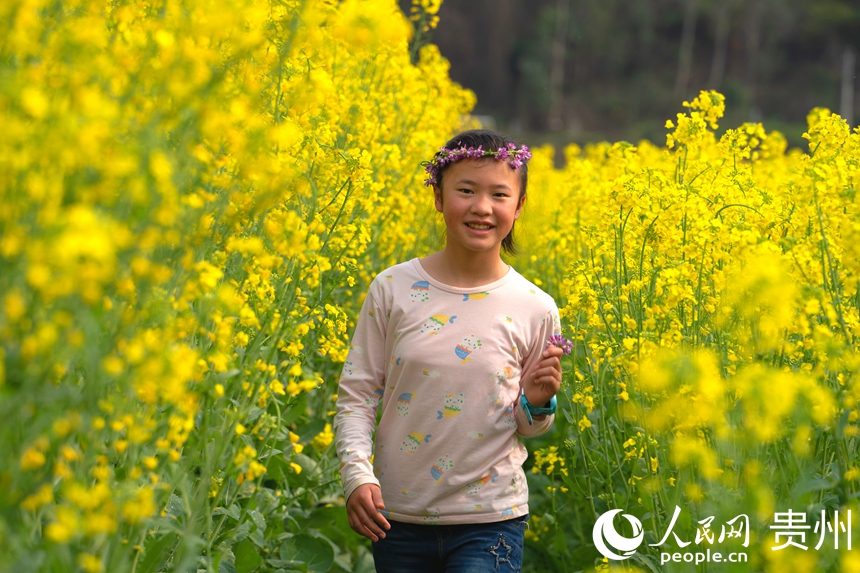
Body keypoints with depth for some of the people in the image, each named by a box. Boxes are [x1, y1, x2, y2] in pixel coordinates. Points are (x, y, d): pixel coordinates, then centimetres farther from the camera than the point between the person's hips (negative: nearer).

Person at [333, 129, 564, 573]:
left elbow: (529, 429, 9)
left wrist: (538, 404, -13)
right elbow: (356, 395, 1)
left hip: (490, 519, -1)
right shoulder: (392, 290, -3)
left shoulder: (534, 310, -3)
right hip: (397, 517, 1)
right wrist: (357, 474, -13)